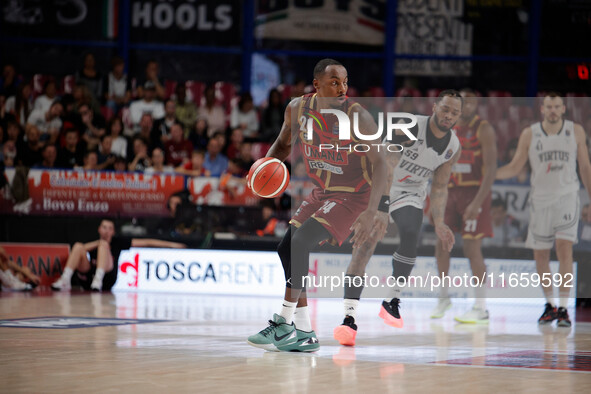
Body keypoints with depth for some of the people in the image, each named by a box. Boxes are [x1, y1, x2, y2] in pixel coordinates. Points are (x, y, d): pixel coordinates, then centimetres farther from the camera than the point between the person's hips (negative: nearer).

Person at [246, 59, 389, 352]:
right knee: (286, 250, 2)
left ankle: (285, 323, -16)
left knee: (300, 243, -21)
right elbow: (284, 143, 13)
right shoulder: (298, 108, -6)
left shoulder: (357, 117, -23)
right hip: (322, 192, 7)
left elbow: (380, 164, -24)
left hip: (353, 196, -7)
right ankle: (304, 333, 8)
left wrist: (372, 211, -36)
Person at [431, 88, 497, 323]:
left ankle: (481, 309, -6)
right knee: (442, 244, 5)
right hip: (452, 192, 6)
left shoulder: (484, 130, -8)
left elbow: (491, 169, -15)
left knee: (472, 248, -10)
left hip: (475, 192, -6)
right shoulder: (450, 130, 12)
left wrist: (477, 202, -23)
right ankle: (443, 297, 23)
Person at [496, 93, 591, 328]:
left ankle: (563, 308, -14)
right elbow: (514, 168, 3)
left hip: (567, 197, -2)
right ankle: (549, 306, 21)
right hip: (540, 200, 2)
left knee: (564, 249, -16)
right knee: (540, 255, 4)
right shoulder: (529, 135, 1)